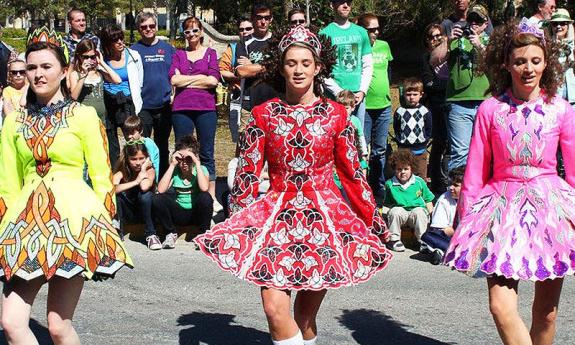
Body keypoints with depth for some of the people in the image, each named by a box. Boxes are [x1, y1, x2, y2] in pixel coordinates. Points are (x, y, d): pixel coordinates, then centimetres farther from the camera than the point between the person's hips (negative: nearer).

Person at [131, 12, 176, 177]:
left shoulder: (167, 48, 8)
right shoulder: (134, 50, 2)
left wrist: (174, 94, 1)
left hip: (165, 106, 2)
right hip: (142, 106, -2)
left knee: (162, 147, 14)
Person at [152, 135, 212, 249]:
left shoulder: (201, 169, -7)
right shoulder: (175, 171, -2)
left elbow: (204, 188, -29)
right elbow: (161, 190, -20)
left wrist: (197, 163, -25)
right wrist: (172, 165, -18)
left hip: (196, 213, -2)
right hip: (178, 213, 2)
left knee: (206, 197, -33)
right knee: (157, 199, -22)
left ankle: (204, 234, -9)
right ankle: (171, 233, -1)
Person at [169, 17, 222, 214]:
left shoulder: (210, 53, 10)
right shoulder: (179, 55, 14)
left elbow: (213, 80, -4)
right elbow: (174, 80, -1)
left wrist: (186, 80, -2)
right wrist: (200, 77, -3)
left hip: (205, 108, -1)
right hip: (181, 109, 2)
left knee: (206, 153, 2)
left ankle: (211, 198, 6)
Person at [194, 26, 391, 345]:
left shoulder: (335, 114, 2)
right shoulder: (263, 114, 2)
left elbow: (351, 174, 7)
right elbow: (247, 173, 3)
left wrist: (375, 220, 9)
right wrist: (237, 224, 0)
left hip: (325, 216, 0)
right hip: (277, 215, 0)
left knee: (306, 316, 8)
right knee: (275, 309, -14)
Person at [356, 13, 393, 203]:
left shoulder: (384, 46, 9)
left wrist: (385, 89, 14)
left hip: (384, 105, 5)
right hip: (363, 106, -5)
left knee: (380, 150, 13)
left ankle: (379, 188, 24)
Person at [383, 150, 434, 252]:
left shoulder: (419, 182, 3)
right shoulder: (390, 184, 2)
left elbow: (428, 199, 12)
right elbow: (387, 203, 12)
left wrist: (430, 212, -2)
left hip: (417, 209, 0)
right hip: (400, 210, 1)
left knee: (420, 212, -34)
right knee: (395, 211, -32)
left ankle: (423, 240, -22)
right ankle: (394, 239, -17)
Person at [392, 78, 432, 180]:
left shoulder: (425, 111, 0)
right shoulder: (399, 111, 1)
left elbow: (429, 129, 6)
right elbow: (396, 129, 7)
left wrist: (423, 142, -1)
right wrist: (400, 141, -2)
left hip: (420, 149, 0)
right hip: (403, 149, 0)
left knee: (421, 176, 7)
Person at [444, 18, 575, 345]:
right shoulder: (490, 110, -1)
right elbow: (475, 171, 4)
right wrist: (466, 219, 3)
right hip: (503, 205, -1)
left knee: (546, 310, 10)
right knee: (501, 307, -13)